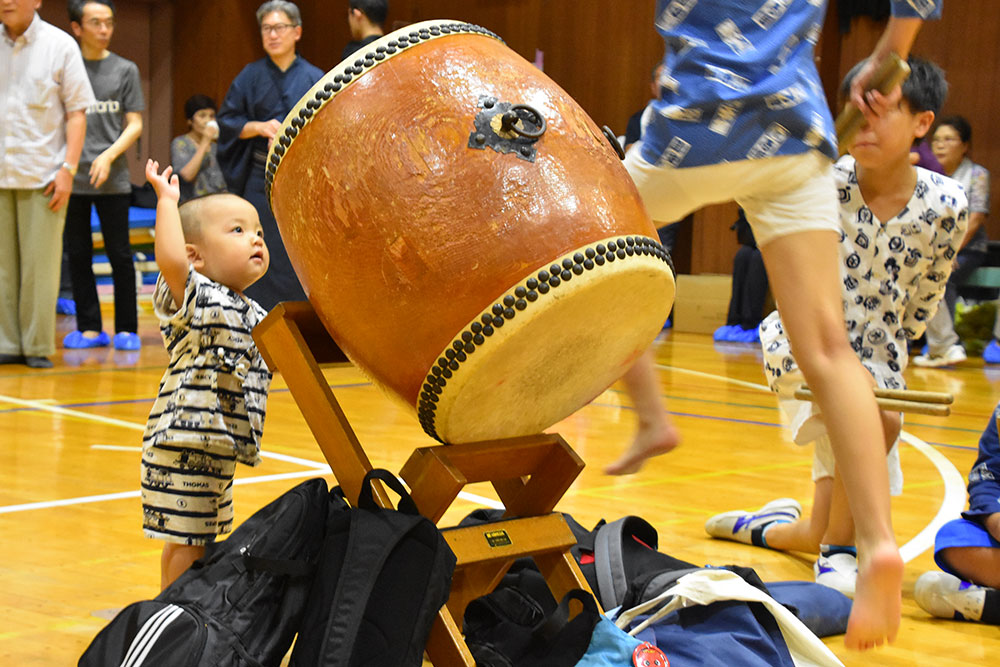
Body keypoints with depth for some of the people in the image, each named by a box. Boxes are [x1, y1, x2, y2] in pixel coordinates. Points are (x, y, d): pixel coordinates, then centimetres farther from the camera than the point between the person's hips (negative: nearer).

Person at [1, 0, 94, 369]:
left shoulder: (60, 45, 1)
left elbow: (76, 113, 1)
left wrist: (68, 168, -7)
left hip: (42, 176, -2)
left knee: (40, 265, -1)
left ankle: (37, 346, 7)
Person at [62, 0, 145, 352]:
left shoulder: (125, 70, 5)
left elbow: (134, 125, 4)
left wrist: (108, 156, -11)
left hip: (113, 179, -1)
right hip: (72, 177, 1)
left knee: (120, 256, 2)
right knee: (78, 255, 5)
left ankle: (127, 329, 9)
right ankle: (89, 328, 13)